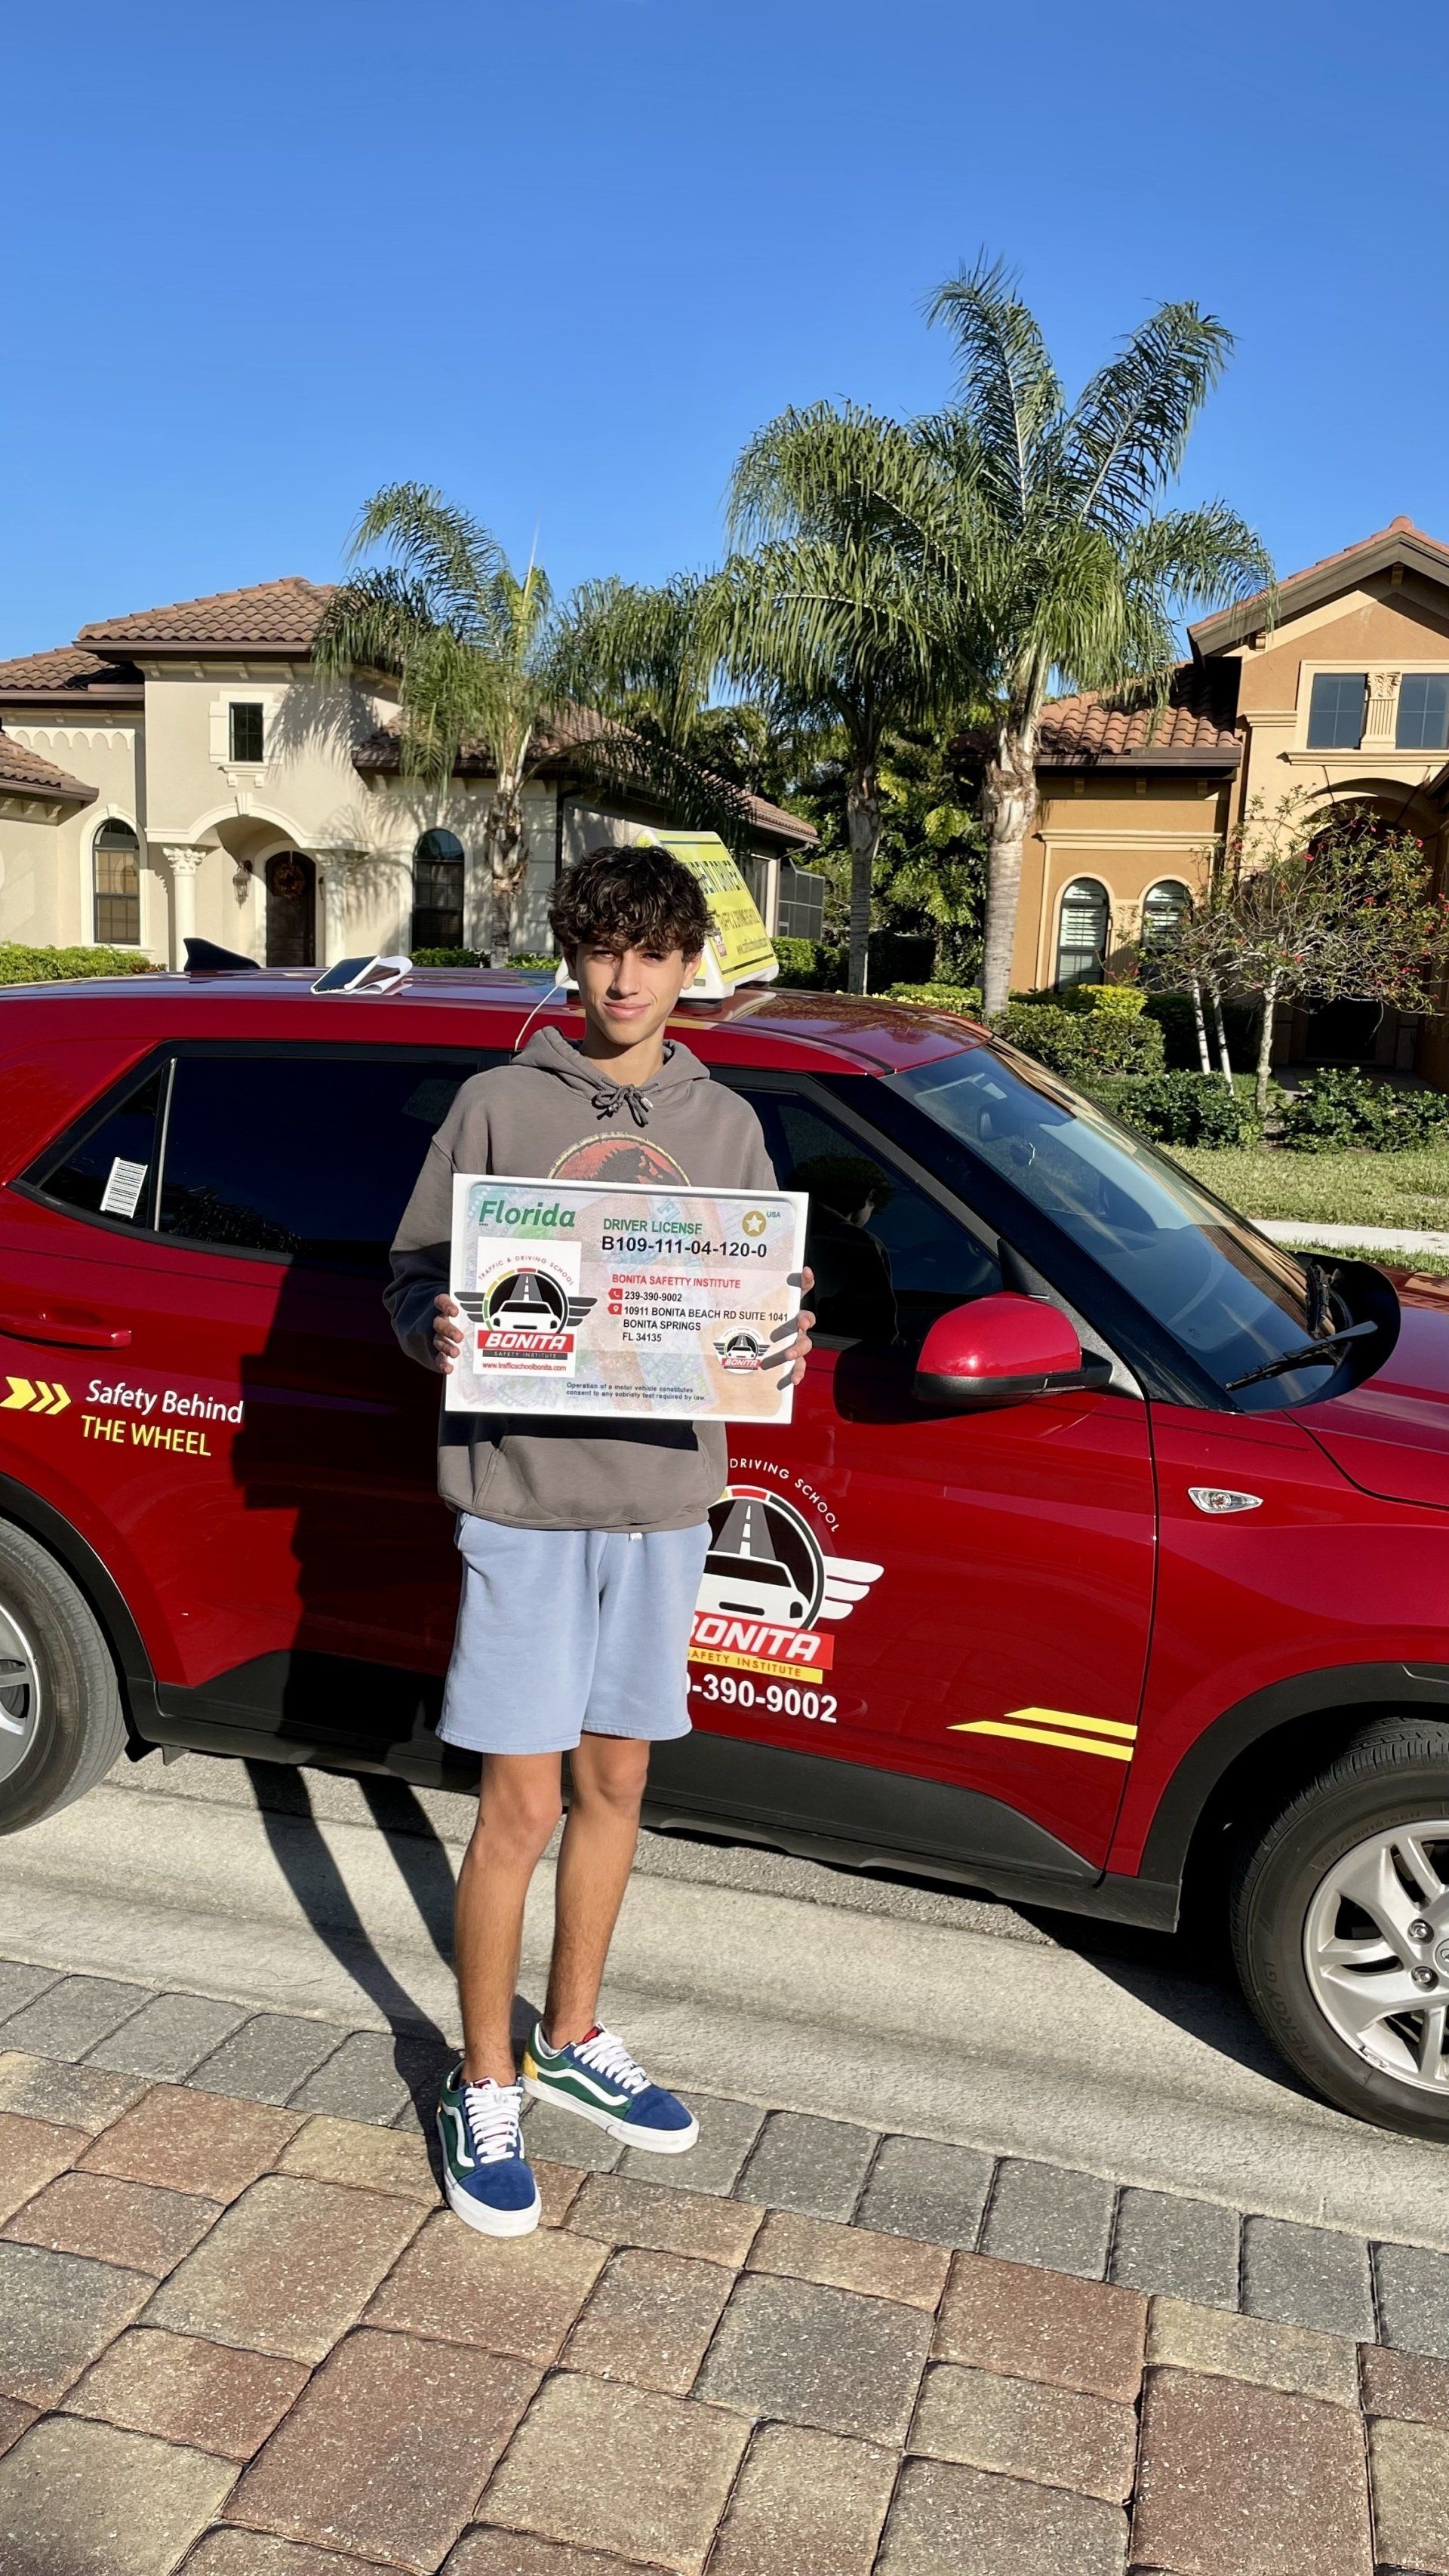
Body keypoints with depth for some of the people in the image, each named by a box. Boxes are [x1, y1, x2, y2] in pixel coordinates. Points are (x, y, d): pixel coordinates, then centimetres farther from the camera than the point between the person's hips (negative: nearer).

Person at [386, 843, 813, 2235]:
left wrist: (779, 1350, -11)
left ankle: (574, 2039, 35)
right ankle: (484, 2088, 20)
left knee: (614, 1782, 15)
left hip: (665, 1496, 4)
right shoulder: (499, 1104, 0)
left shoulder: (725, 1125, 9)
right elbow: (414, 1282, 2)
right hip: (526, 1495, -3)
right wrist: (438, 1328, -20)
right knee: (522, 1804, 0)